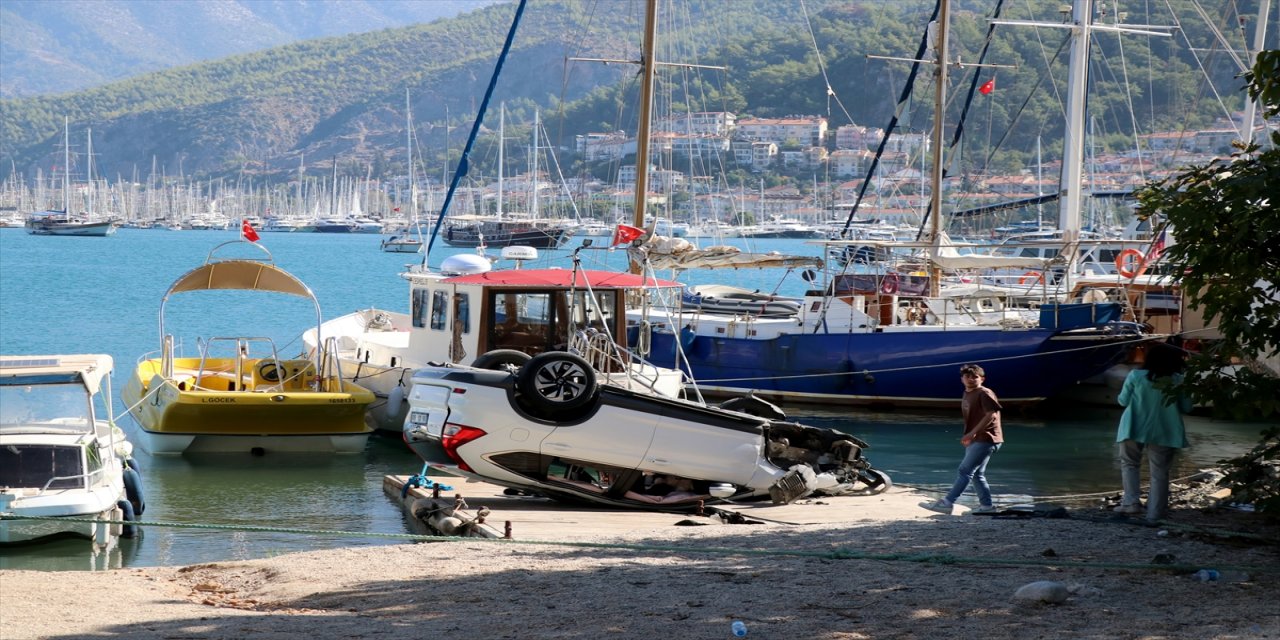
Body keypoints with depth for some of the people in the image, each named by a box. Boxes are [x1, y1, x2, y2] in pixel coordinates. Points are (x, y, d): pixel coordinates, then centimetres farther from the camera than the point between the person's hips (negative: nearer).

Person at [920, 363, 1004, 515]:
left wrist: (972, 433, -22)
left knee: (964, 471, -13)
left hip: (985, 439, -10)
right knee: (976, 474, 13)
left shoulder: (985, 393, -11)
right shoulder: (967, 395, 17)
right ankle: (986, 505, 19)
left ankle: (947, 503, -17)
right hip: (974, 440, 10)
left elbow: (991, 414, -21)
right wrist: (967, 437, 12)